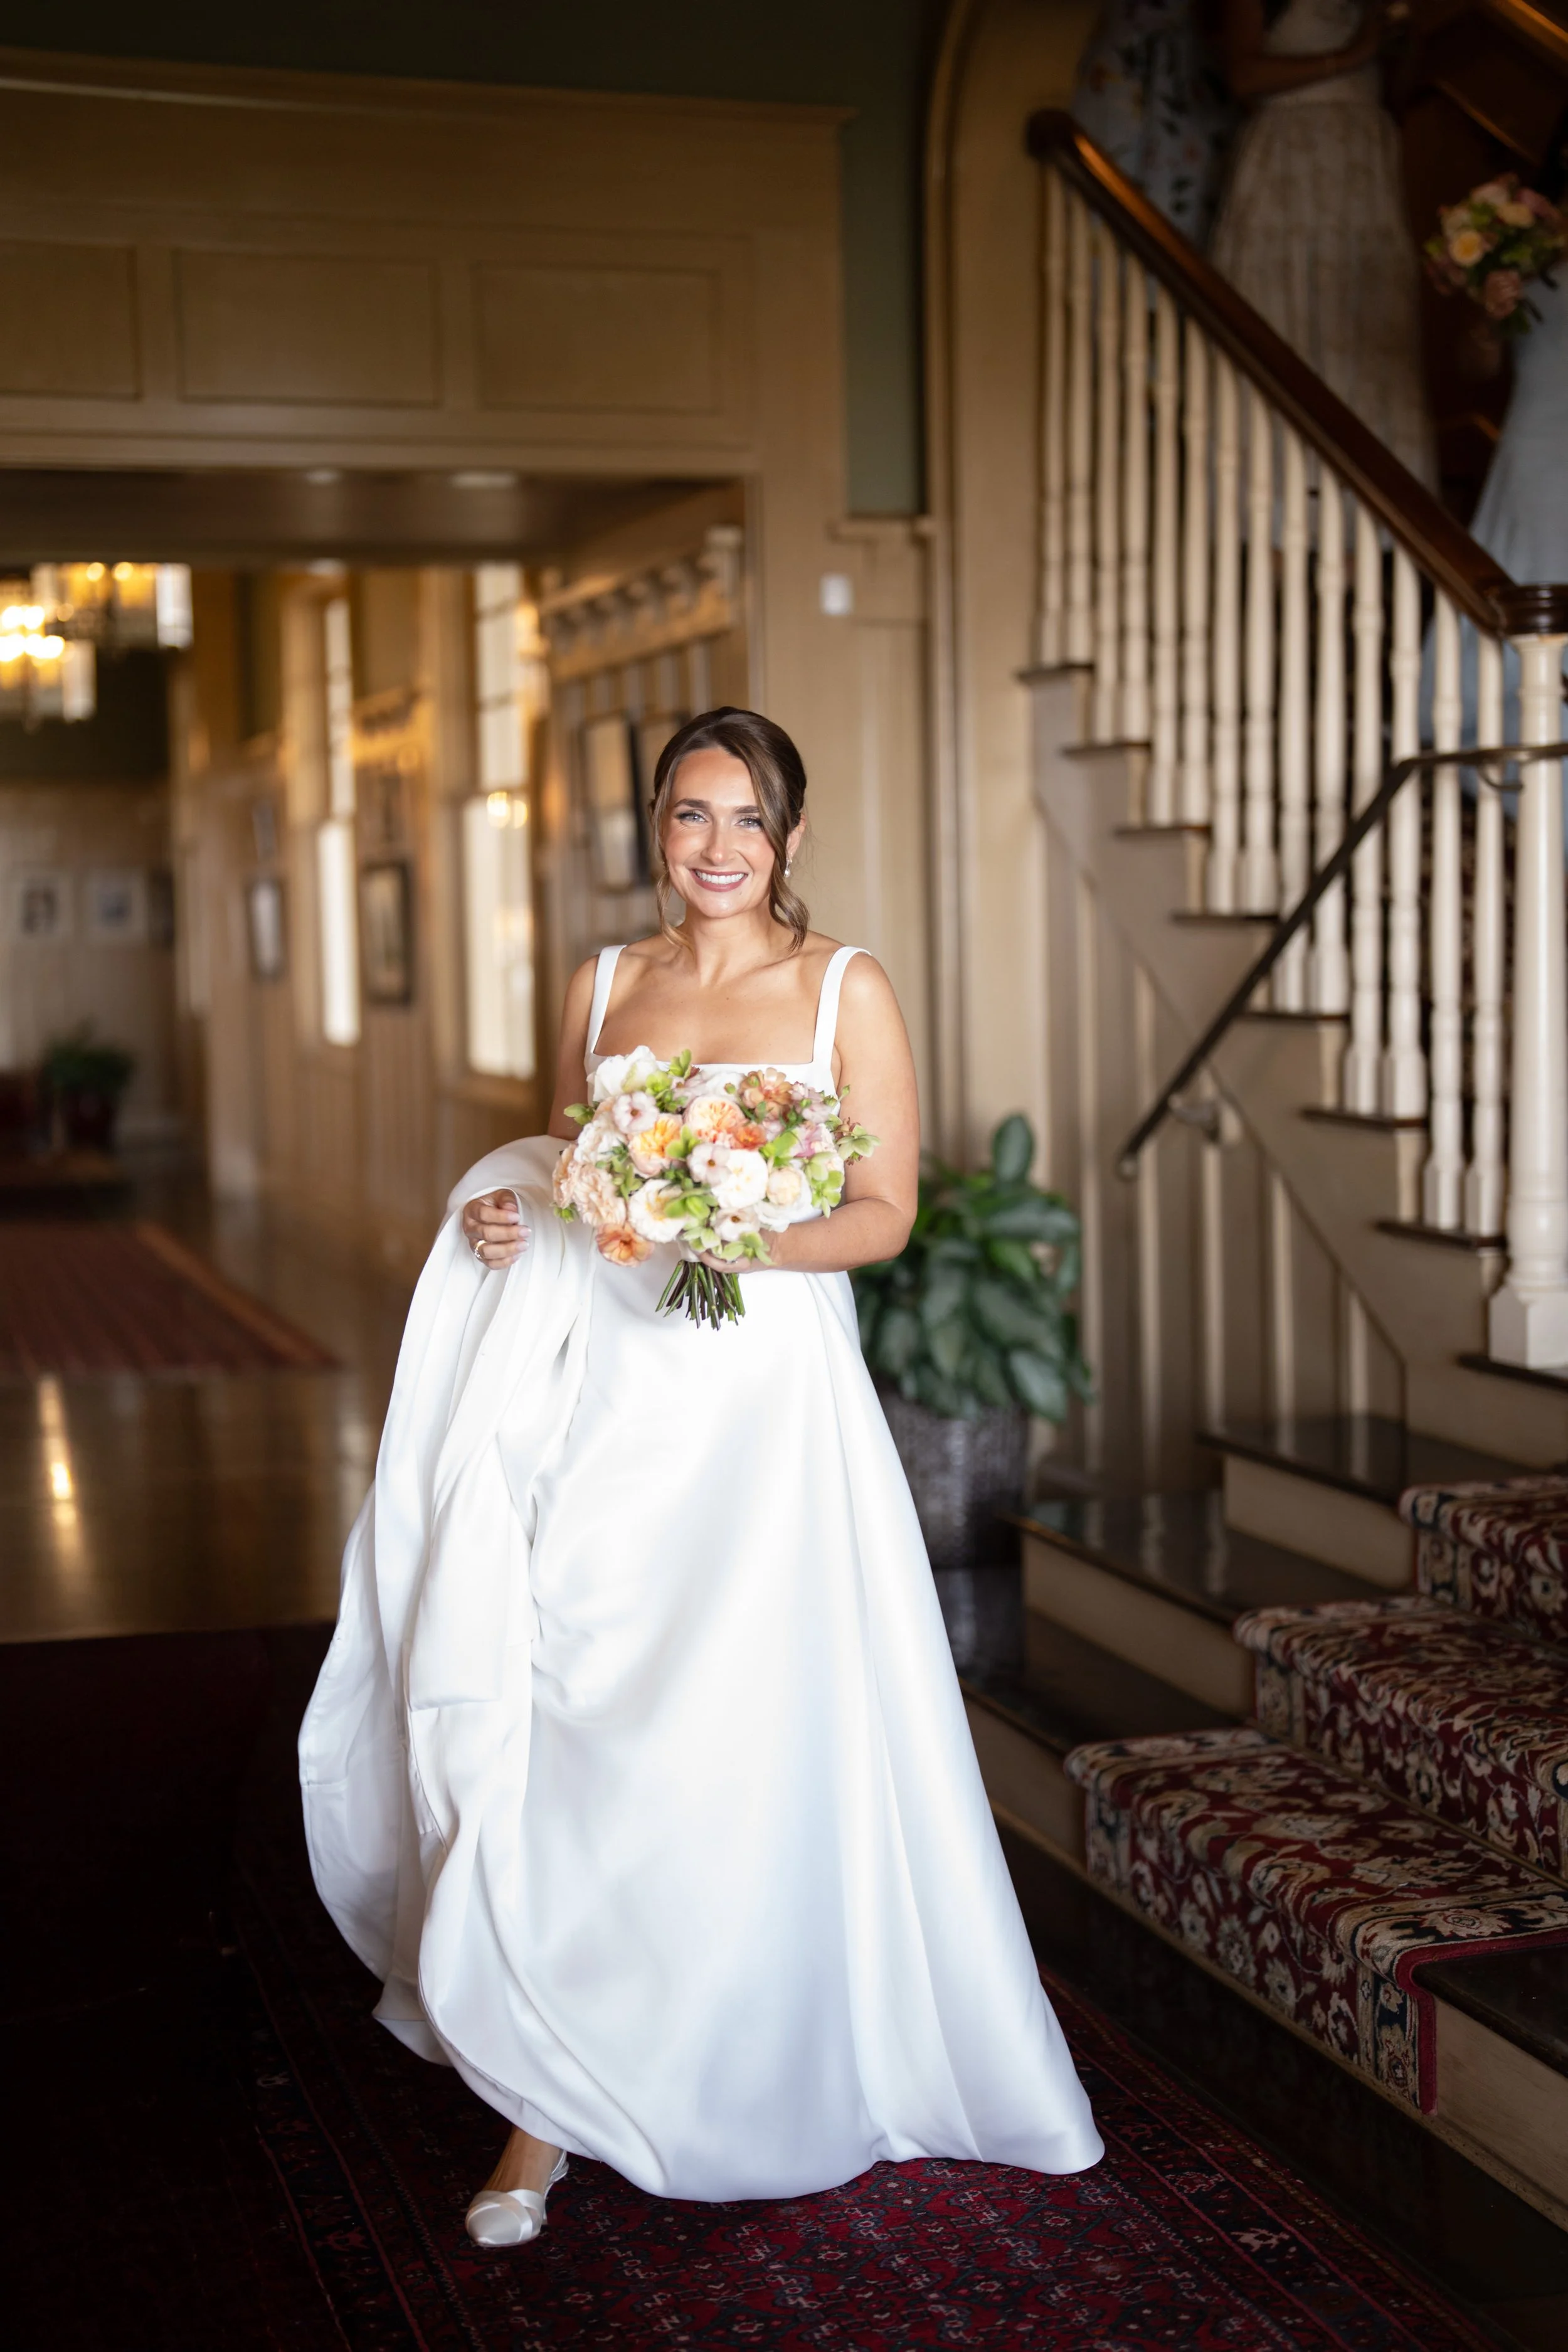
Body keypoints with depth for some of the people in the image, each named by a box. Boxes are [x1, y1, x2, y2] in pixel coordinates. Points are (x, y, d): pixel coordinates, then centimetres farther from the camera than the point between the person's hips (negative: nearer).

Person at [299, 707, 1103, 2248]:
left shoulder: (843, 990, 2)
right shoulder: (603, 989, 12)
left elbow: (884, 1214, -1)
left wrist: (752, 1238, -18)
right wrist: (512, 1218, -1)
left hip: (769, 1397, -3)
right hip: (608, 1394, 3)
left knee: (759, 1743, -2)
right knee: (567, 1728, -3)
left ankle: (781, 2076, 18)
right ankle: (550, 2100, 6)